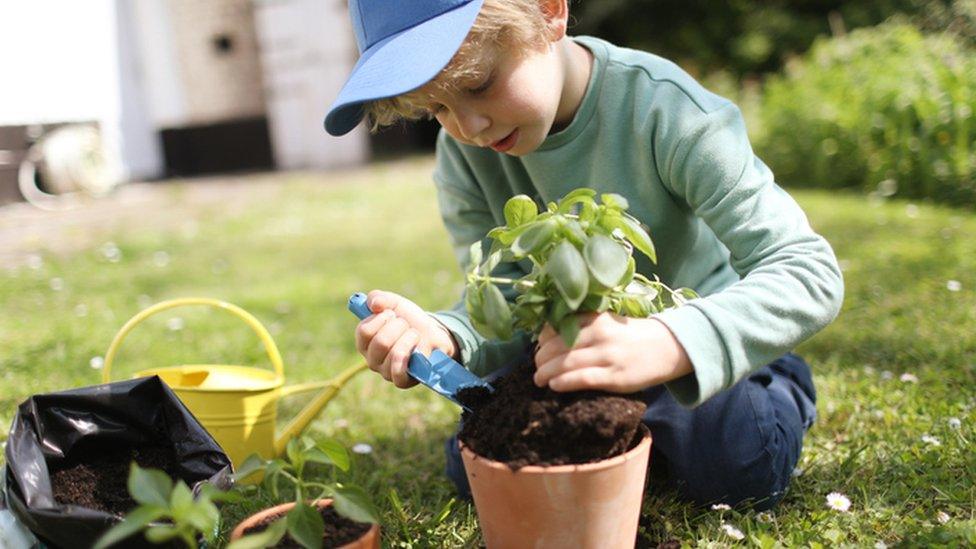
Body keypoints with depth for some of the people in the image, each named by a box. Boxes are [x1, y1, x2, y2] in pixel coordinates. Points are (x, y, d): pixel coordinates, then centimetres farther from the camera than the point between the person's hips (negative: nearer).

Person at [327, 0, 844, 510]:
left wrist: (665, 345, -51)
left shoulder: (664, 109, -28)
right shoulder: (463, 151, -14)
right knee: (475, 462, -11)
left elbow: (810, 269, -33)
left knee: (741, 466, -27)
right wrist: (445, 337, -39)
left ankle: (781, 387, 8)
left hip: (694, 340, -3)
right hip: (566, 355, 4)